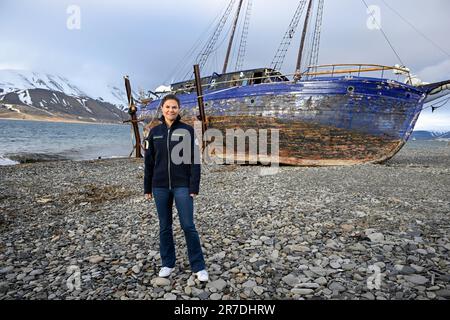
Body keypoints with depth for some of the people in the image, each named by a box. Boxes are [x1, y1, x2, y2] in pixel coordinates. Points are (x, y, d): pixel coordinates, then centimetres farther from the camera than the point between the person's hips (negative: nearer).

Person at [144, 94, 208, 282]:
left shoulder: (188, 130, -3)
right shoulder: (154, 132, 6)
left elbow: (194, 160, -5)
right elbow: (149, 162, 9)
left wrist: (194, 187, -10)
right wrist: (147, 188, 8)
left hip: (182, 185, -3)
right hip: (160, 186, 3)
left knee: (188, 226, -2)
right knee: (165, 227, 11)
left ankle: (198, 267, 11)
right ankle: (167, 264, 27)